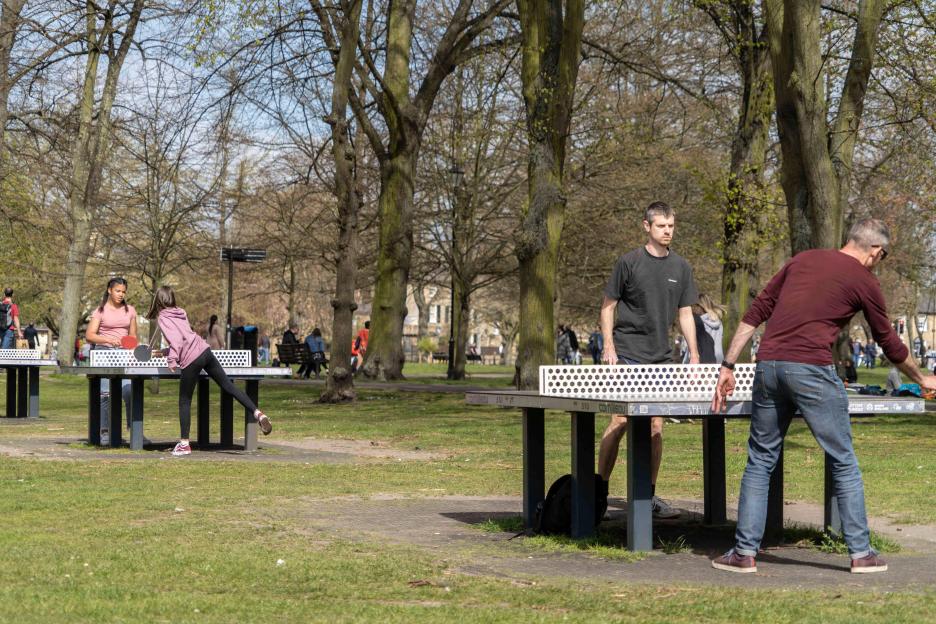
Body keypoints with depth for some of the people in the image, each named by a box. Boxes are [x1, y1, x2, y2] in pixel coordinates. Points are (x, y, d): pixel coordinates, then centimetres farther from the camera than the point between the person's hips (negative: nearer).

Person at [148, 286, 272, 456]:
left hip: (190, 360, -7)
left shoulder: (163, 317, -3)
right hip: (205, 350, 7)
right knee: (228, 385, 11)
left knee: (184, 401, 4)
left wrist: (172, 359, -20)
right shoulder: (180, 313, 19)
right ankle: (257, 413, 2)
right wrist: (166, 351, 36)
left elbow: (176, 338, -18)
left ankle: (184, 444, 6)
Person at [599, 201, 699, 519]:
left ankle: (649, 495, 12)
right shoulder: (629, 262, -3)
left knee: (655, 427, 5)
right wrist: (608, 346, -9)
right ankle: (600, 491, 0)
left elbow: (685, 313, 14)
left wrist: (694, 354, 6)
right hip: (627, 354, -4)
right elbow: (608, 305, 1)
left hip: (660, 359, 4)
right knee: (619, 421, -8)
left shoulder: (681, 267, 10)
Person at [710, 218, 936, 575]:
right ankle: (861, 553, 13)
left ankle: (745, 552, 10)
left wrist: (728, 366, 16)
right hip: (811, 370, -4)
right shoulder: (864, 281, 7)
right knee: (844, 463, 9)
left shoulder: (802, 260, 19)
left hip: (768, 366, 4)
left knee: (760, 461, 13)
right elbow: (889, 344, 18)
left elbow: (755, 313, 14)